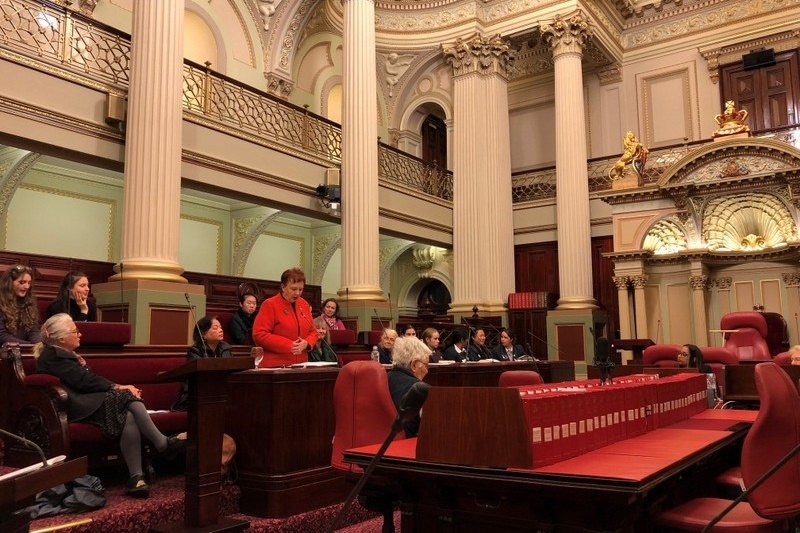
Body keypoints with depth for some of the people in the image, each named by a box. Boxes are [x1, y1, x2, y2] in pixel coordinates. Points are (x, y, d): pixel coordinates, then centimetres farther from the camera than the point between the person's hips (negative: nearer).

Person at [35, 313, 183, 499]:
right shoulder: (52, 357, -5)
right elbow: (84, 381, -15)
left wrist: (118, 387, 2)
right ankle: (164, 445, -19)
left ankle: (136, 477, -30)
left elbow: (89, 379, 19)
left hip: (89, 401, 9)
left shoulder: (65, 355, 26)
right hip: (78, 407, -9)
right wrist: (119, 388, -10)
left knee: (130, 417, -21)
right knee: (128, 397, -25)